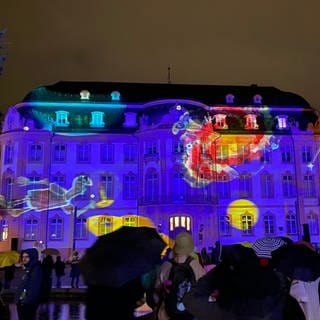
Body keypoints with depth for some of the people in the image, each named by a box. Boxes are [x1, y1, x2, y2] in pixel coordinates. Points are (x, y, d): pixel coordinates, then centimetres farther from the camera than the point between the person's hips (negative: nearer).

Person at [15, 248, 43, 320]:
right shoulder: (27, 269, 15)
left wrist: (27, 301, -21)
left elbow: (35, 287, -20)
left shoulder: (36, 269, -14)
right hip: (22, 302, 9)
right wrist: (17, 299, 13)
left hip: (29, 303, -9)